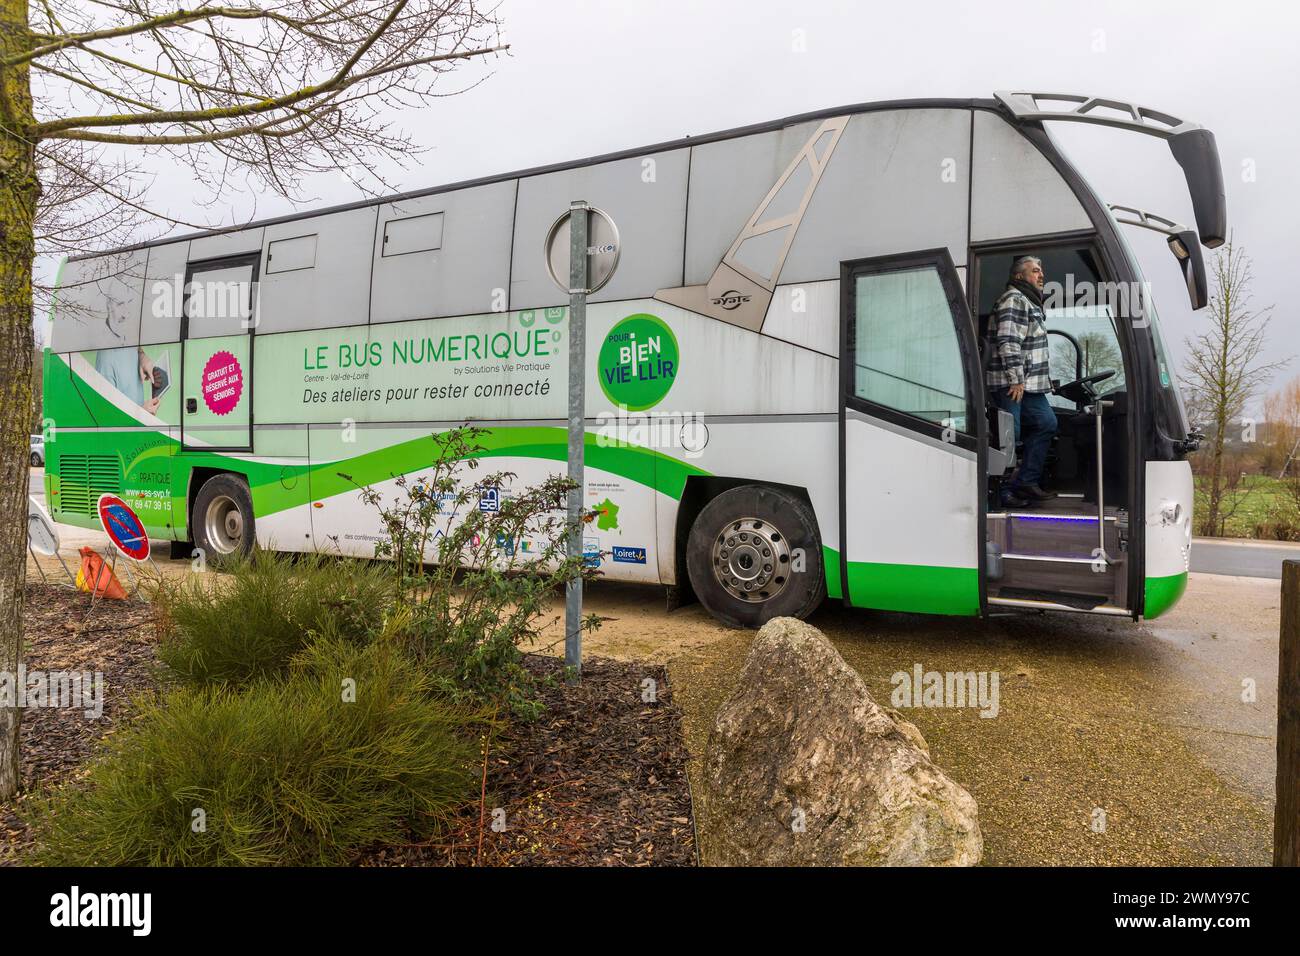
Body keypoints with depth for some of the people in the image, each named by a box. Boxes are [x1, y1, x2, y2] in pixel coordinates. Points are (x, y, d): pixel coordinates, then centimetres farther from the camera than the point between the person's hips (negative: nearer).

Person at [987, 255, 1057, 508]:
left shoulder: (1030, 302, 23)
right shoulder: (1014, 299, -11)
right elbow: (1008, 341, -21)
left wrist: (1042, 379, 26)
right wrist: (1016, 380, -23)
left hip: (1029, 383, 11)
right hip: (1009, 383, -11)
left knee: (1046, 424, 11)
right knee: (1009, 436, -7)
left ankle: (1026, 482, 16)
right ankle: (1003, 492, 1)